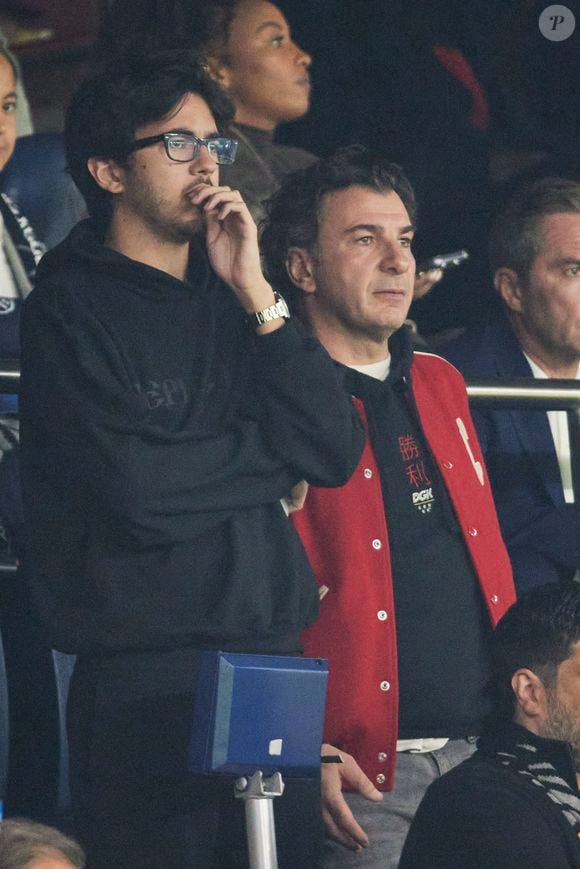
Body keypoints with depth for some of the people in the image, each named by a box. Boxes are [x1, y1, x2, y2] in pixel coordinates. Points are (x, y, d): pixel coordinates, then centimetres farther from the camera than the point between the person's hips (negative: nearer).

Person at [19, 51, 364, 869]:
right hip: (143, 691, -5)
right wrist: (275, 452, 0)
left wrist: (256, 298, -2)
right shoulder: (71, 304, -3)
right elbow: (136, 486, -15)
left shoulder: (231, 298, 15)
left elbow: (337, 452, 4)